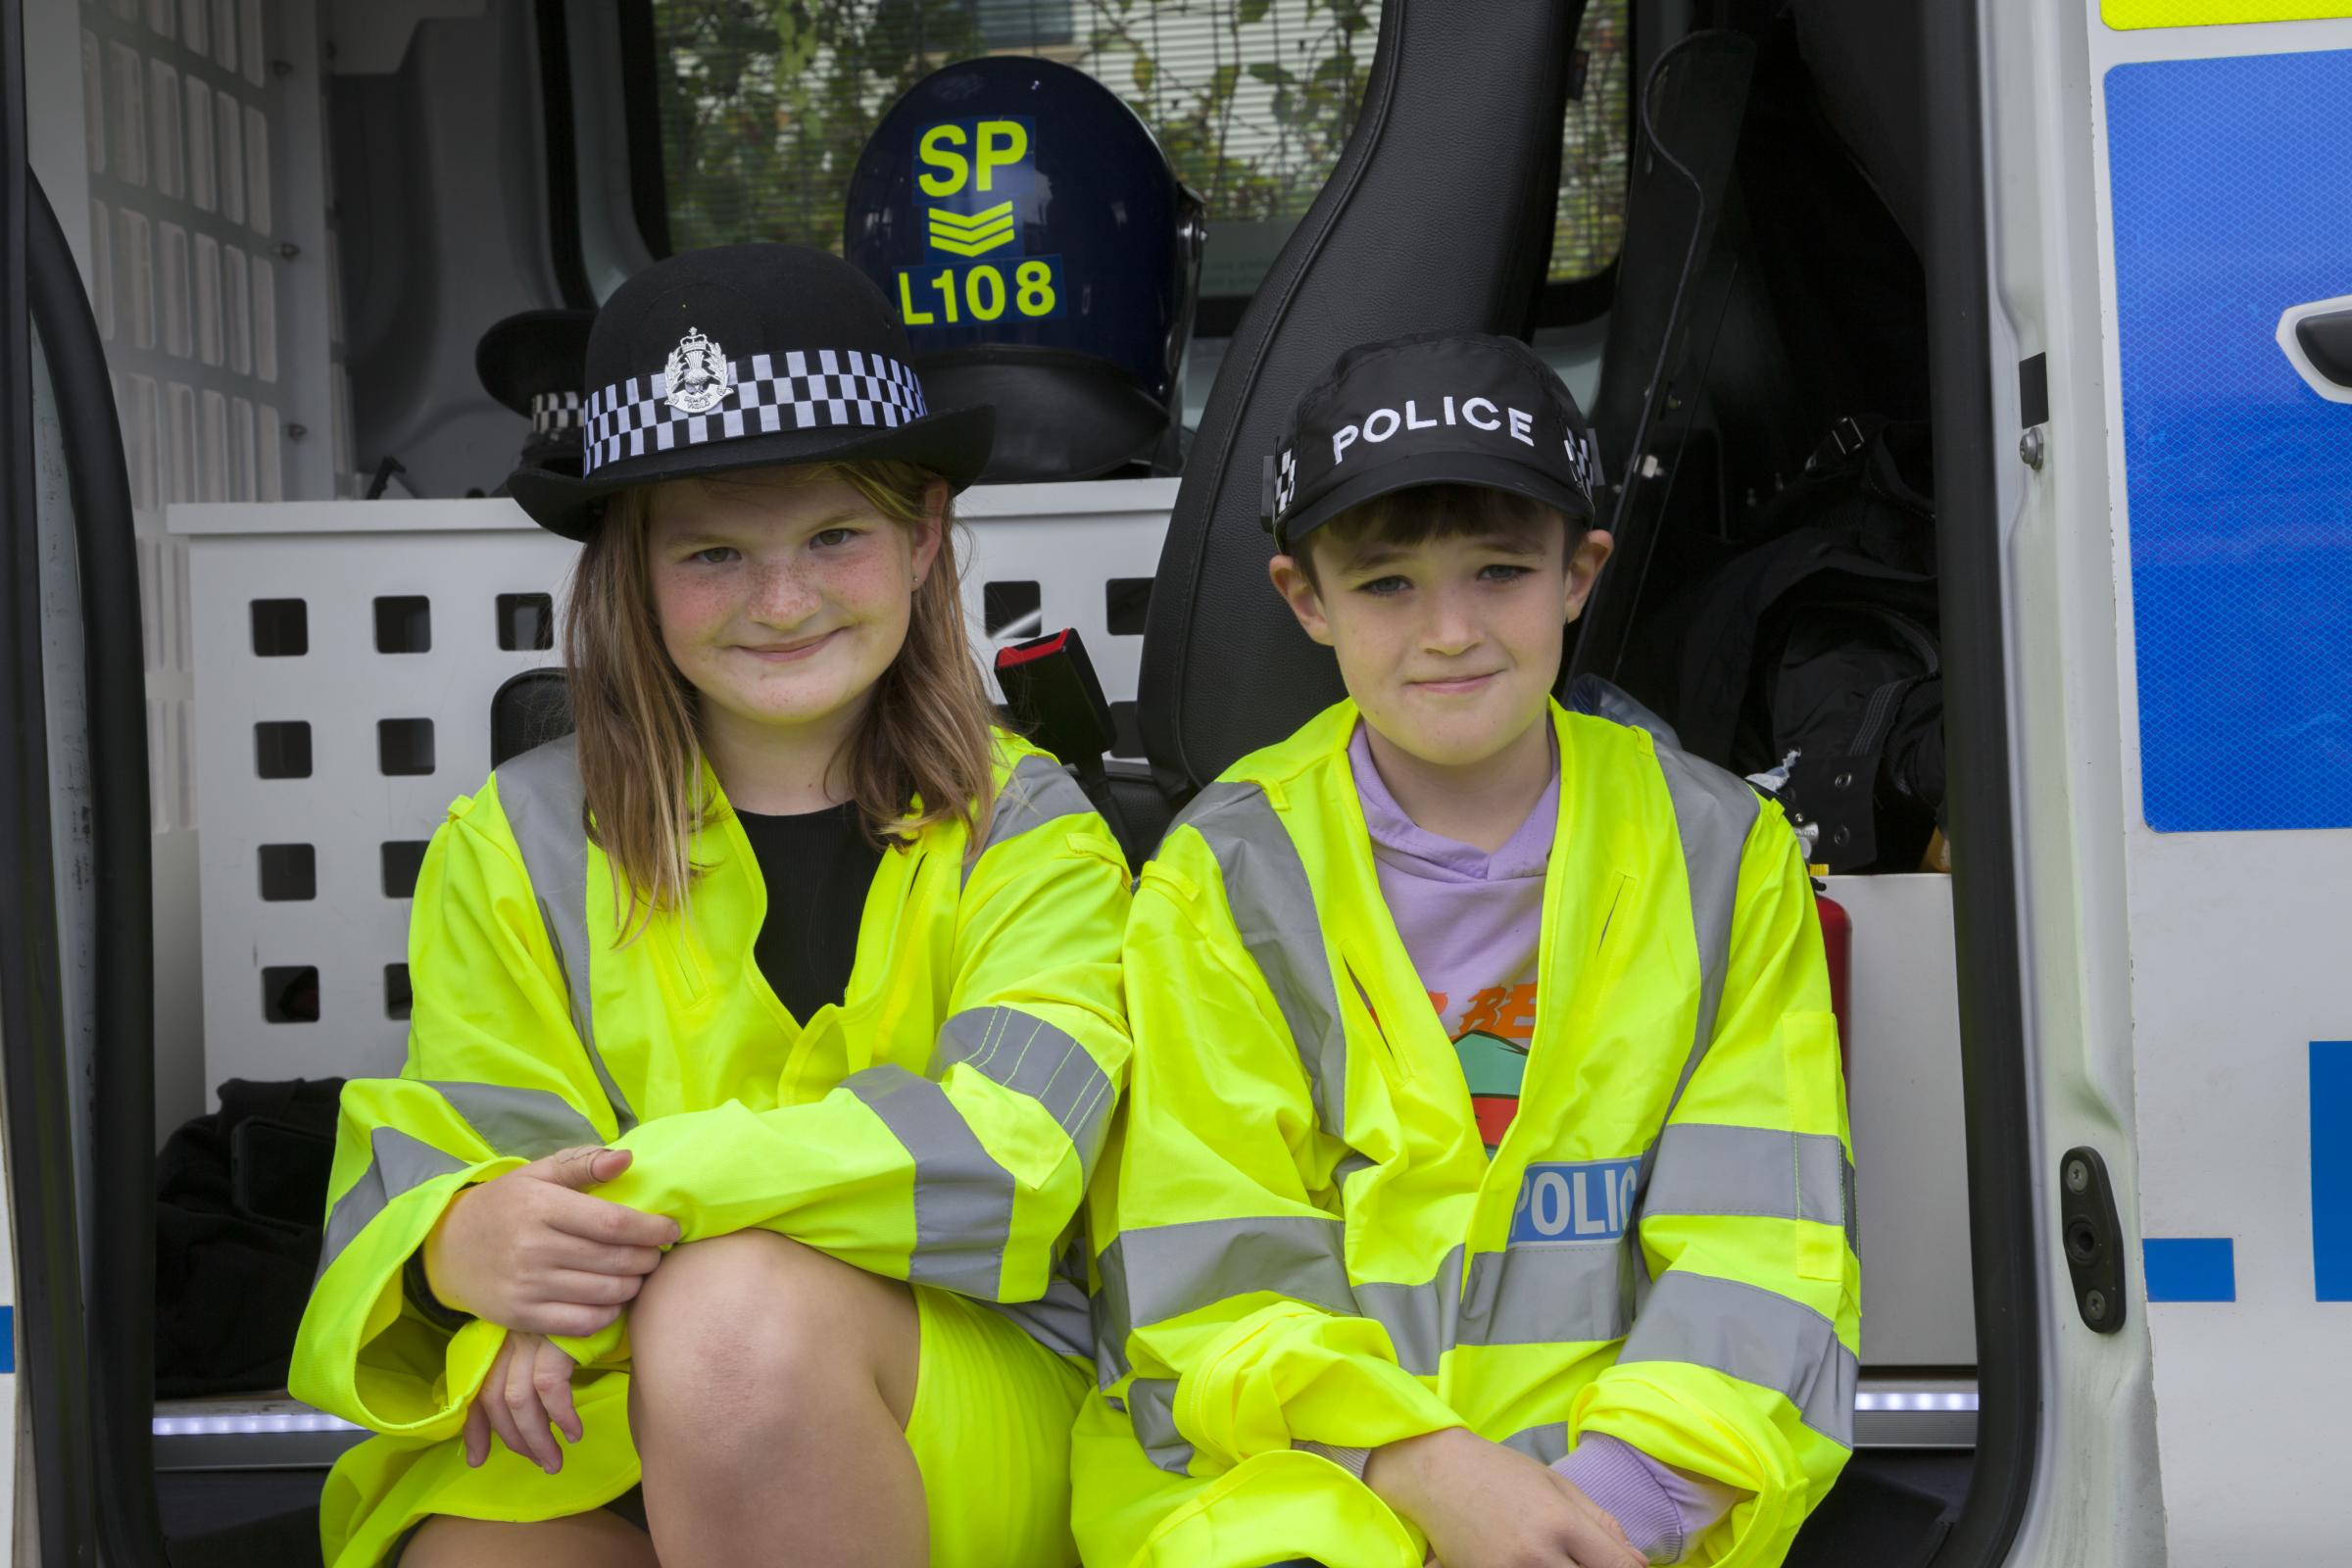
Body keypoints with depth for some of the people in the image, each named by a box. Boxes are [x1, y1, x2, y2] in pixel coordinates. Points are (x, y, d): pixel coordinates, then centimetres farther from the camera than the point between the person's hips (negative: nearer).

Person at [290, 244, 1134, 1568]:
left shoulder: (1029, 831, 3)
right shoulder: (515, 849, 9)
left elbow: (1004, 1149, -12)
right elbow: (458, 1155, 1)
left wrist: (660, 1191, -22)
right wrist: (464, 1247, -24)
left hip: (964, 1410, 0)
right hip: (590, 1422, 0)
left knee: (741, 1307, -33)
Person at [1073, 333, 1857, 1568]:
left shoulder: (1724, 854, 8)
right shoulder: (1228, 875, 4)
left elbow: (1761, 1248, 1)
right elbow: (1206, 1265, -1)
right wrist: (1429, 1469, -17)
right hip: (1287, 1465, 0)